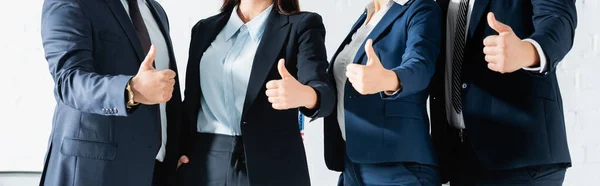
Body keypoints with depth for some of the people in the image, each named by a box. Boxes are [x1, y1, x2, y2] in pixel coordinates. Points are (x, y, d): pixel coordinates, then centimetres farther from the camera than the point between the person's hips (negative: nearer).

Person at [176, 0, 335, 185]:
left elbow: (324, 94, -18)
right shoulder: (205, 29, 11)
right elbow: (192, 100, 14)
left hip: (272, 167, -3)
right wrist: (178, 149, 1)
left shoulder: (302, 26, -2)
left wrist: (303, 95, -39)